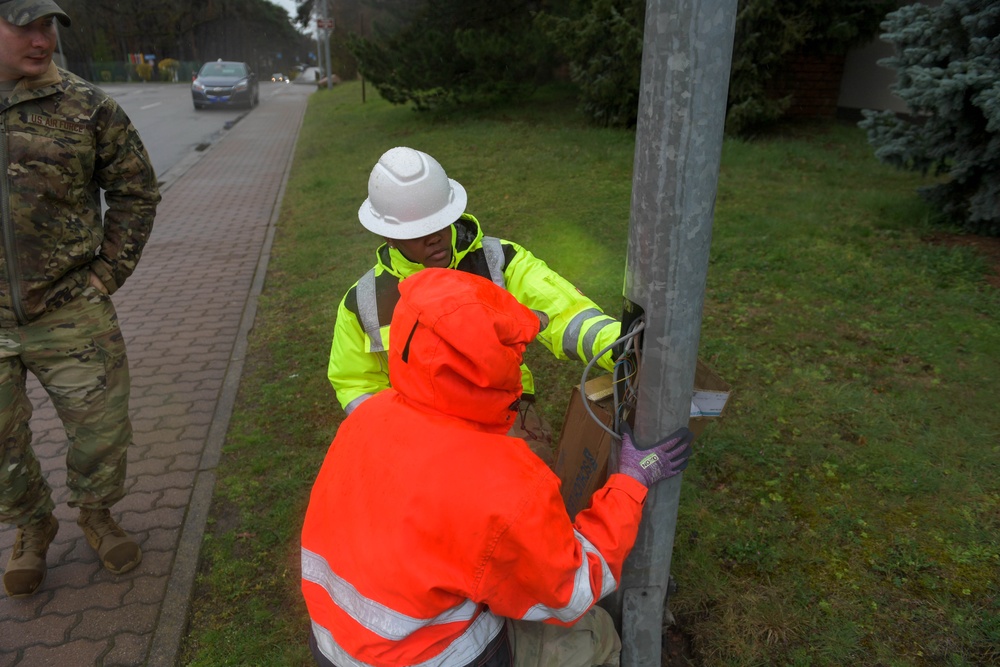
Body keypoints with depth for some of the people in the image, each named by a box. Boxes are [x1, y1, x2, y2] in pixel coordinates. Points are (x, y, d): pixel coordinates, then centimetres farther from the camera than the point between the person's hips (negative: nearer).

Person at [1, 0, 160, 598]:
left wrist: (107, 273, -3)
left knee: (101, 426, 9)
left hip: (72, 313, -1)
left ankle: (97, 514, 37)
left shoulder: (87, 108, -4)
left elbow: (137, 191, 3)